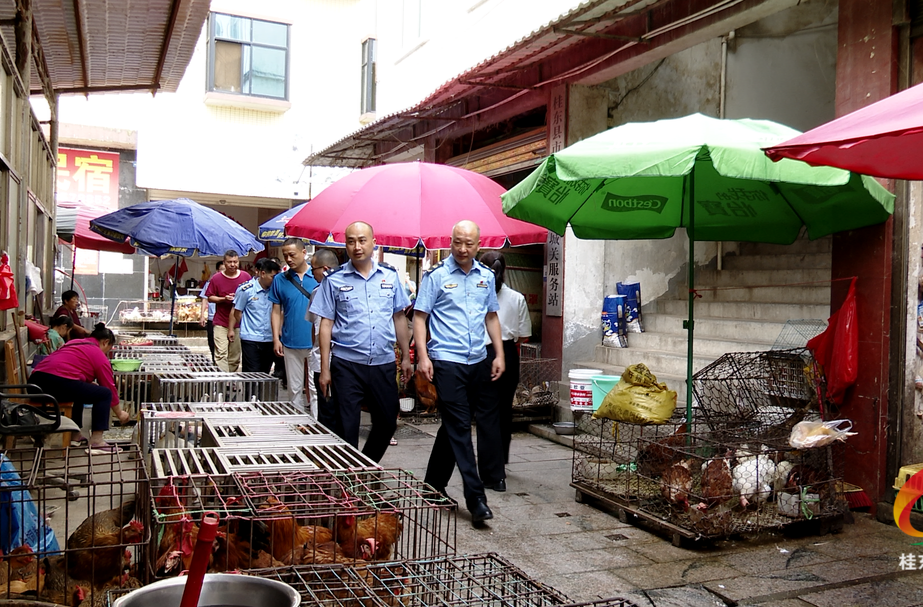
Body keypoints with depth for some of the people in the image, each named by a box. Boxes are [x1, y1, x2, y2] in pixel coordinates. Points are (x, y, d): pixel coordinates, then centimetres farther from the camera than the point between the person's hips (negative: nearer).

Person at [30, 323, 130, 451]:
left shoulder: (74, 343, 29)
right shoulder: (100, 356, 6)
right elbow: (110, 388, 11)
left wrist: (91, 384, 34)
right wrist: (120, 414, 22)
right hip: (58, 381, -9)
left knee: (80, 388, 33)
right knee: (104, 394, 3)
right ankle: (96, 440, -5)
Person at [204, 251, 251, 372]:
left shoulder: (246, 277, 3)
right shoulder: (216, 278, -1)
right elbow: (210, 297, 4)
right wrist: (224, 299, -13)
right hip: (221, 323, -2)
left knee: (235, 357, 9)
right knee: (221, 354, -10)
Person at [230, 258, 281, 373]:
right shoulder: (246, 289, -7)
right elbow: (237, 311, 3)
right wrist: (231, 329, 6)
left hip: (269, 339, 4)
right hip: (251, 339, -4)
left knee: (265, 374, 11)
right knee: (252, 374, -4)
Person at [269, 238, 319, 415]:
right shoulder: (280, 279, 4)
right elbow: (276, 311, 8)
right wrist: (276, 338, 0)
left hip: (315, 342, -2)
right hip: (290, 343, 2)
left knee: (315, 387, -1)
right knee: (295, 388, 11)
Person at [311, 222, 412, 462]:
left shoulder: (390, 276, 6)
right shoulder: (334, 280, -1)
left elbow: (399, 318, 11)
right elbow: (326, 324, -1)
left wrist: (406, 357, 9)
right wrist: (325, 369, -5)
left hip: (383, 363, 3)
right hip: (347, 364, -3)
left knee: (387, 423, 13)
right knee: (347, 428, 2)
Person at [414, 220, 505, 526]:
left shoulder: (486, 276, 11)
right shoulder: (436, 275, -3)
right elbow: (419, 316, -4)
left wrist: (499, 354, 10)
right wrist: (422, 355, -14)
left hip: (478, 362, 6)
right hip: (446, 361, -5)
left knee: (453, 425, 14)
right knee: (459, 427, -6)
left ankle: (434, 485, 30)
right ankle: (475, 497, -5)